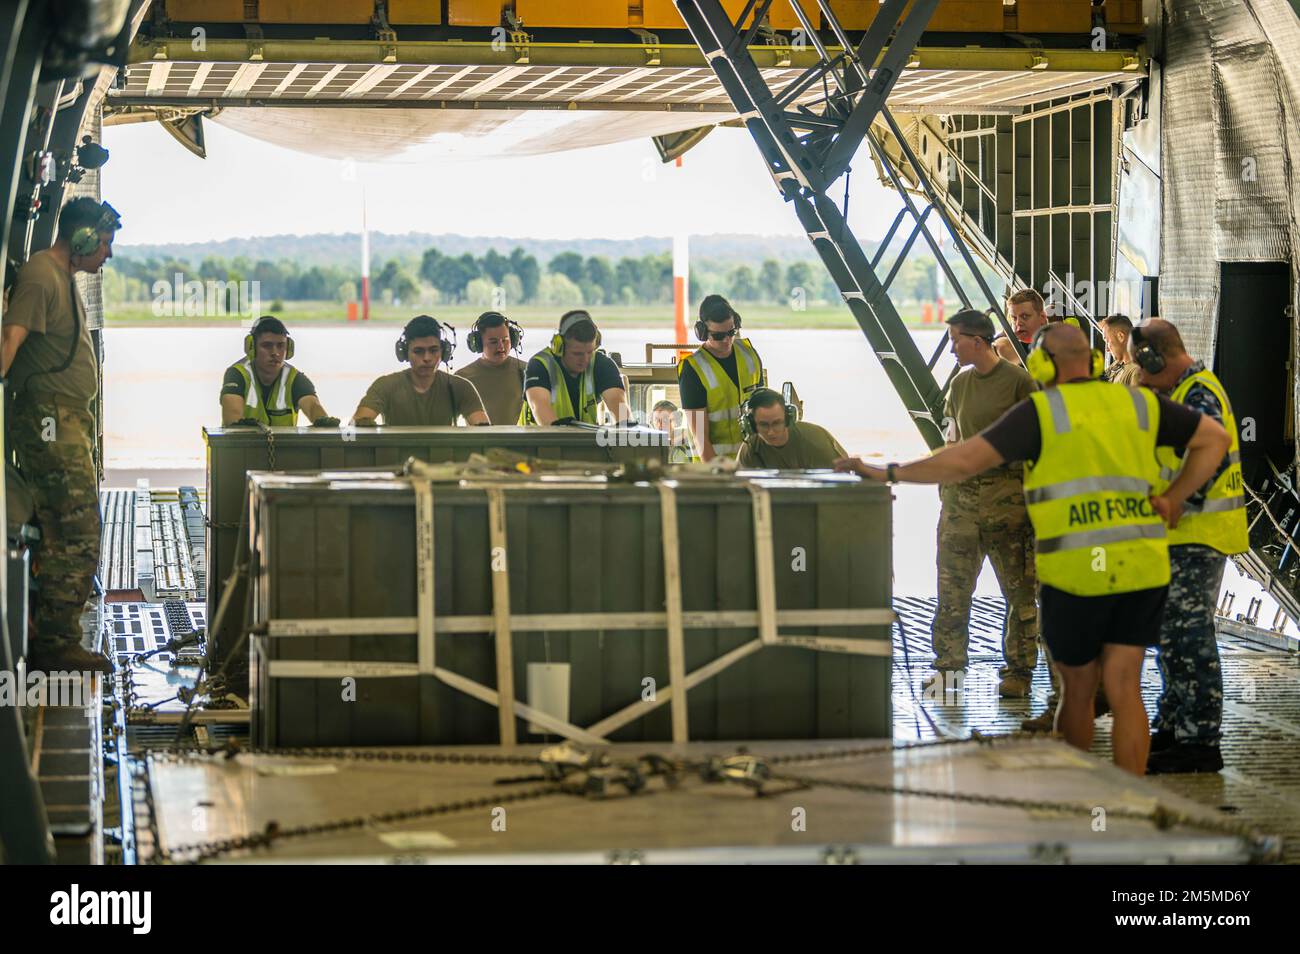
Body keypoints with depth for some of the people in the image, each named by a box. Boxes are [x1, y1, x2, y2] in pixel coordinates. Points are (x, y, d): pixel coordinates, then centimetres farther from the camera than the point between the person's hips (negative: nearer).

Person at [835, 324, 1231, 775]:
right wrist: (1175, 498, 13)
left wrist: (887, 473, -2)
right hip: (1141, 568, 3)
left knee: (1077, 690, 12)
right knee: (1124, 689, 3)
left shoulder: (1041, 411, -3)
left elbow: (965, 459, -9)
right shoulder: (1138, 404, 11)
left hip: (1076, 571, -3)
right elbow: (1215, 437, 16)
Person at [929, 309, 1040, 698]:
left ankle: (1019, 670, 6)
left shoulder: (1018, 381, -4)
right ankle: (948, 664, 12)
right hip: (961, 491, 5)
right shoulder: (961, 383, 13)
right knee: (952, 585, 4)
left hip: (1006, 493, -5)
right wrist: (946, 487, 13)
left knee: (1019, 588, 0)